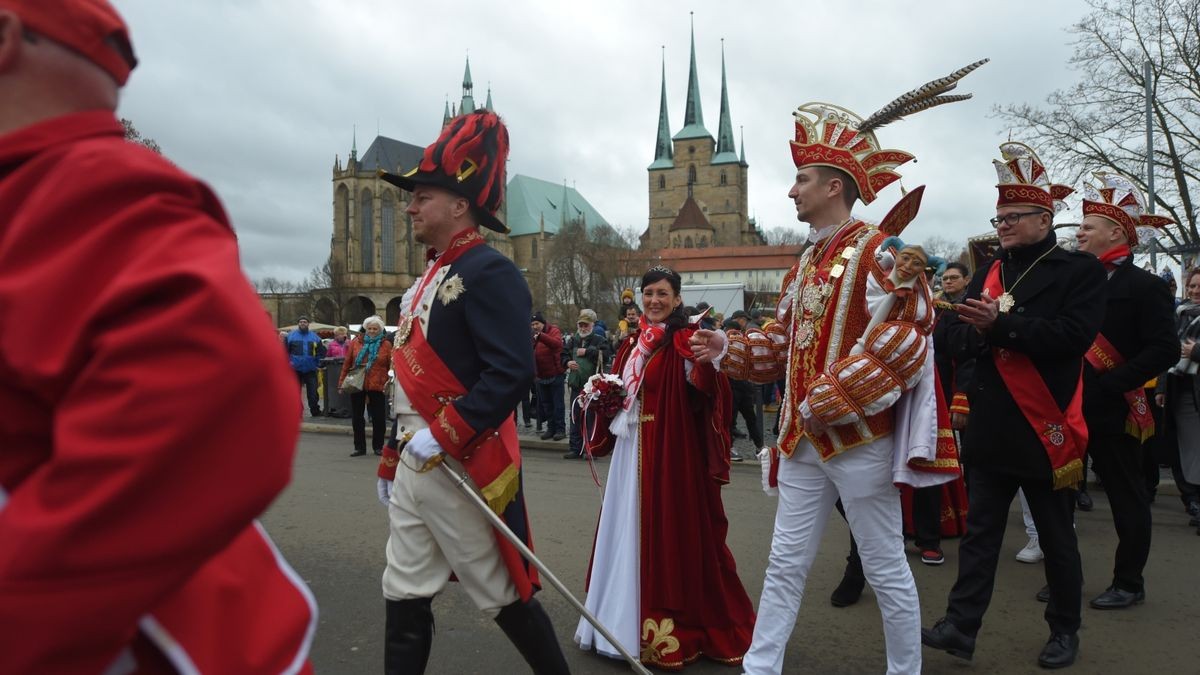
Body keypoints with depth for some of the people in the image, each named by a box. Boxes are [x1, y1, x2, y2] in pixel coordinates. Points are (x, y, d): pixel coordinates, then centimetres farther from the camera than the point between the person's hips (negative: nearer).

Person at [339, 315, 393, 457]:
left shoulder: (386, 344, 1)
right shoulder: (355, 343, 6)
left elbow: (391, 366, -2)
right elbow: (347, 364, 7)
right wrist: (342, 383, 4)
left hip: (377, 387, -2)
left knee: (378, 418, 3)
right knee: (357, 417, 8)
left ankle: (378, 446, 17)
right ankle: (359, 447, 19)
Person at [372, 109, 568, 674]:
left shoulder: (489, 272, -14)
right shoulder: (429, 277, 15)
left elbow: (512, 373, -25)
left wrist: (445, 436, -26)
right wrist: (392, 457, 20)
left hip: (462, 466, -9)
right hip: (414, 463, 9)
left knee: (503, 596, 6)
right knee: (404, 595, 13)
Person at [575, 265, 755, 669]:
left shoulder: (684, 341, -9)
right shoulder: (632, 344, 12)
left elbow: (703, 386, -30)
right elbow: (618, 391, 23)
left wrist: (708, 358, -50)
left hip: (672, 453, -7)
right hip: (632, 451, 7)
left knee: (670, 531, -1)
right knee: (630, 531, 13)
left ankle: (670, 628, 11)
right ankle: (626, 619, 27)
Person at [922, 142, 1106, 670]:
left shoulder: (1080, 270, -4)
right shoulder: (988, 273, 12)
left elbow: (1076, 333, -20)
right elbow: (959, 332, 5)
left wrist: (1002, 325, -26)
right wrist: (982, 330, -17)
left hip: (1045, 429, -4)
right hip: (990, 428, 4)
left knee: (1056, 536, 12)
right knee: (980, 529, 7)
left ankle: (1065, 630, 29)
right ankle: (961, 626, 11)